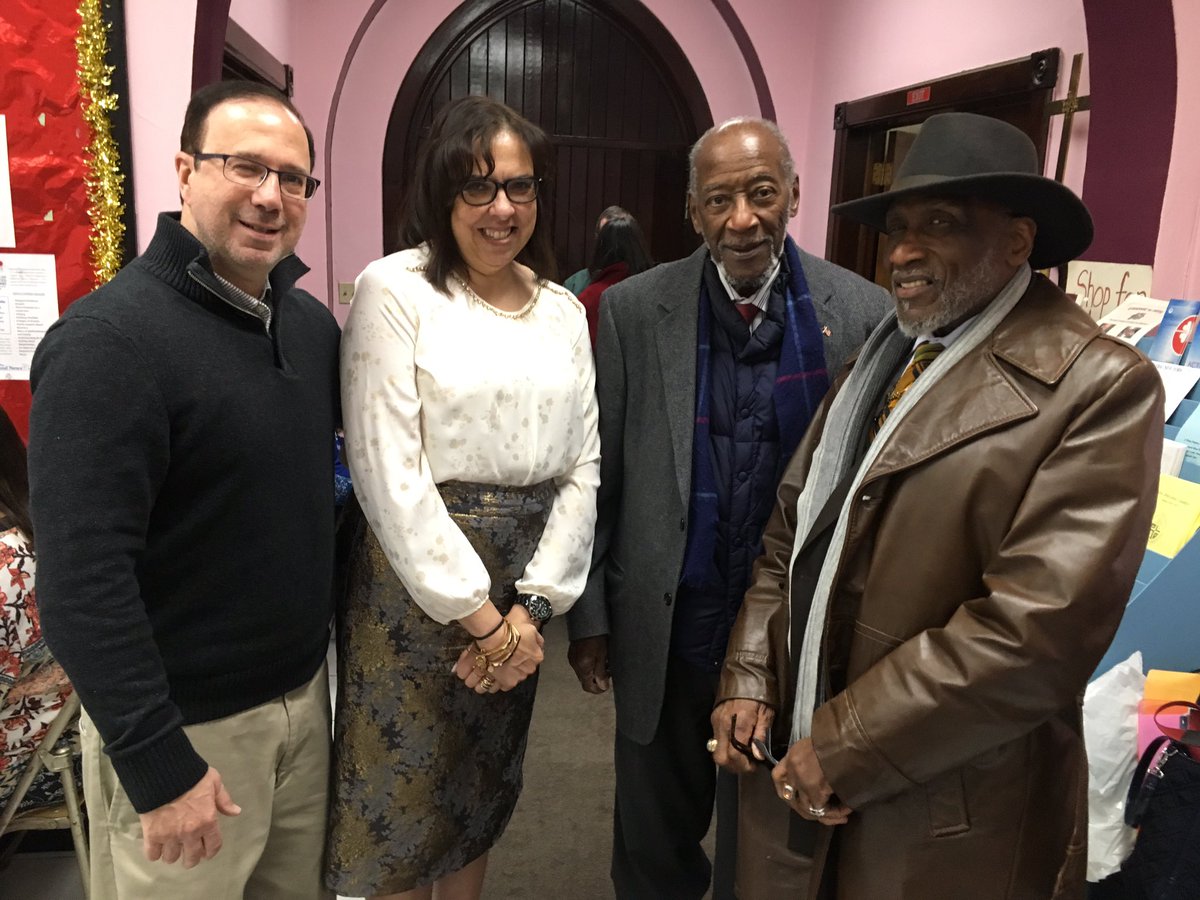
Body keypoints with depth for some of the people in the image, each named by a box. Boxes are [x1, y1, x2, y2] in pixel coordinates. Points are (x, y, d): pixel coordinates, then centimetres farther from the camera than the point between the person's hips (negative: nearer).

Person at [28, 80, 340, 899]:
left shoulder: (312, 322, 2)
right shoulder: (110, 339, -18)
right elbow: (82, 579, -22)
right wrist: (159, 766, -19)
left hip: (307, 695, 6)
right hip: (184, 727, -6)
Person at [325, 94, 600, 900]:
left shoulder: (564, 310, 6)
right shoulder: (395, 290, -10)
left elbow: (582, 467, 3)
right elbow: (389, 471, -15)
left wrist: (532, 607, -7)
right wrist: (477, 615, -13)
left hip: (525, 587, 5)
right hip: (415, 578, -4)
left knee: (484, 794, 22)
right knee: (402, 797, 13)